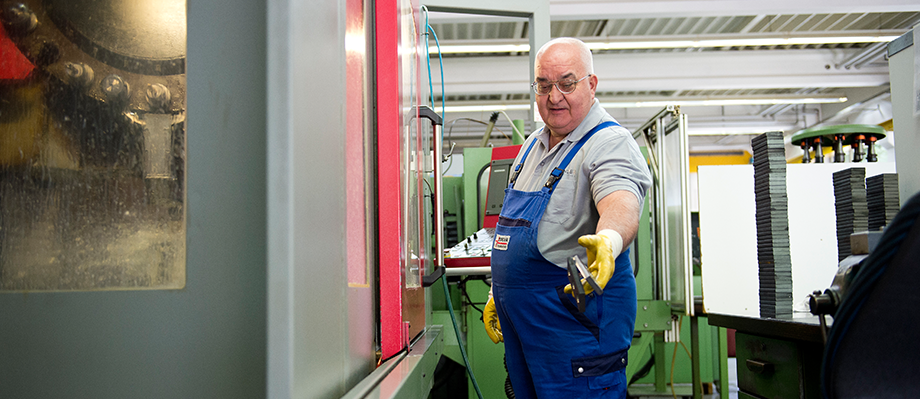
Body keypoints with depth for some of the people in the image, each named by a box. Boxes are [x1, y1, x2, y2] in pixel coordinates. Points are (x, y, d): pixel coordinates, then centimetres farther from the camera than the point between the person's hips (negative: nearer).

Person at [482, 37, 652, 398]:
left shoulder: (610, 143, -13)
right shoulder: (532, 146, 13)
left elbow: (621, 205, -33)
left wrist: (608, 240, -55)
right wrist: (499, 293, 20)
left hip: (577, 320, -8)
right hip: (519, 315, 8)